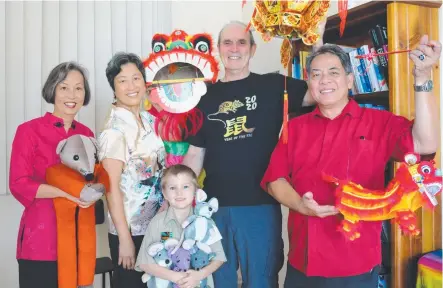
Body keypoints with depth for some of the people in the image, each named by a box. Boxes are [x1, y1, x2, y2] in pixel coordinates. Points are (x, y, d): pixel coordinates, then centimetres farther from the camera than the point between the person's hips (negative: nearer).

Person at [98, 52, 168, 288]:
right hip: (130, 231, -7)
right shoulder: (113, 130, -16)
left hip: (157, 226, 7)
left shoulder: (150, 120, 4)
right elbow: (111, 188, -18)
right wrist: (124, 239, -18)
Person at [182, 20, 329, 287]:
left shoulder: (272, 86, 2)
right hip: (215, 206, 3)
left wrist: (317, 41, -18)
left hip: (260, 205, -2)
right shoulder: (207, 97, 8)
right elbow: (195, 152, 8)